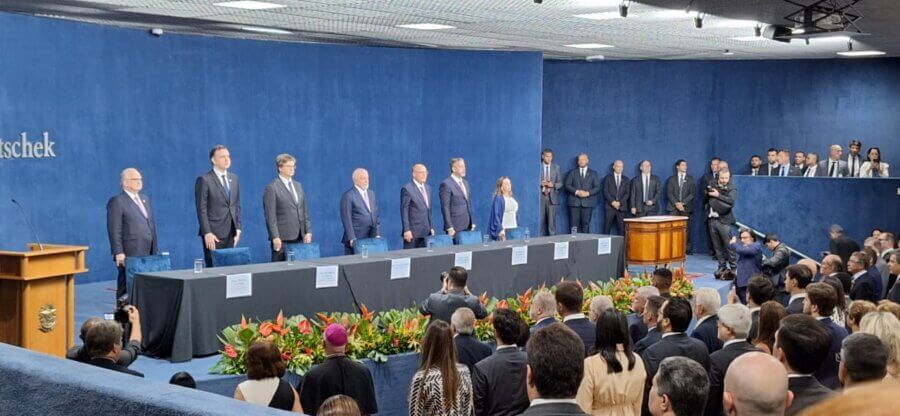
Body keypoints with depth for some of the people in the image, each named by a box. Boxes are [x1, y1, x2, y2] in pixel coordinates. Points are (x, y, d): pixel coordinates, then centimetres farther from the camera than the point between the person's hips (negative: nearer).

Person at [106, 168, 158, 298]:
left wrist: (155, 250, 17)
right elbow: (114, 231, -10)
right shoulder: (117, 202, -5)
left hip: (148, 254, 7)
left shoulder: (145, 199, 19)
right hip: (130, 255, -7)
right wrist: (118, 253, -16)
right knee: (127, 287, -2)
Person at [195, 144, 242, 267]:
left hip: (230, 233, 6)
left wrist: (238, 228, 9)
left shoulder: (233, 178, 14)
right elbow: (201, 209, -9)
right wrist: (207, 233, -15)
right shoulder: (204, 180, -6)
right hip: (213, 234, -6)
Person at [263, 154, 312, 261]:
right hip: (281, 239, -6)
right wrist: (275, 237, -15)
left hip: (299, 238, 6)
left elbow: (304, 211, 17)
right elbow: (270, 216, -10)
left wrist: (308, 232, 8)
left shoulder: (298, 186, 16)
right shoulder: (271, 188, -5)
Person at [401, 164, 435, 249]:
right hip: (412, 232, -7)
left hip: (426, 231, 7)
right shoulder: (407, 189, -8)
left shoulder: (428, 188, 15)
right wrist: (406, 230, -15)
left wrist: (431, 227, 15)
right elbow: (404, 211, -10)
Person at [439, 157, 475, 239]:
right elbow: (445, 208, -11)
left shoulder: (465, 183, 17)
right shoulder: (446, 184, -7)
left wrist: (473, 223, 14)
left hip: (468, 227, 7)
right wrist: (450, 228, -16)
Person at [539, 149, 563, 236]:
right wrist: (540, 183, -13)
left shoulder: (556, 167, 10)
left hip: (552, 197, 1)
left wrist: (553, 185, -8)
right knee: (540, 221, -3)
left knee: (552, 221, -1)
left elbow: (560, 183, 11)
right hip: (540, 196, -1)